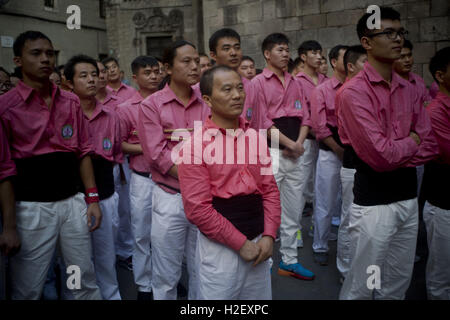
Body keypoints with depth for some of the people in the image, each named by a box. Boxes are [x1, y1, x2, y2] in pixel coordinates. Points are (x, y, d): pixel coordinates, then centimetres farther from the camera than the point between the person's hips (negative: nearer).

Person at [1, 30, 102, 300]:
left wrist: (92, 198, 6)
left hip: (73, 202, 4)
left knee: (86, 281, 13)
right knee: (28, 290, 8)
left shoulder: (71, 103, 8)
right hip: (32, 207, -4)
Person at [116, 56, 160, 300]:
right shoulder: (126, 109, -1)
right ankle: (144, 286, 23)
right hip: (142, 179, -2)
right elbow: (120, 144, -1)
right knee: (142, 234, 7)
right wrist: (144, 148, -14)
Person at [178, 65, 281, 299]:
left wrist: (269, 236, -4)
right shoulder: (195, 146, -11)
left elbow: (270, 190, 7)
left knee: (261, 295, 17)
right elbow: (197, 208, -15)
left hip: (259, 245, 5)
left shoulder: (256, 138, 6)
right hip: (220, 248, -5)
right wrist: (241, 243, -13)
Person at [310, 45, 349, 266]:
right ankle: (320, 247, 21)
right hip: (330, 153, -3)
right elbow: (320, 127, -5)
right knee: (326, 204, 5)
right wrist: (341, 151, -9)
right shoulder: (322, 90, 0)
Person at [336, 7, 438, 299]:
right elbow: (380, 155, -20)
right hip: (373, 202, -6)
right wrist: (411, 141, -2)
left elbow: (430, 147, 4)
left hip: (409, 198, 7)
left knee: (398, 284, 18)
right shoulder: (354, 92, -14)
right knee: (362, 286, 7)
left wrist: (395, 153, -12)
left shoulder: (410, 91, 8)